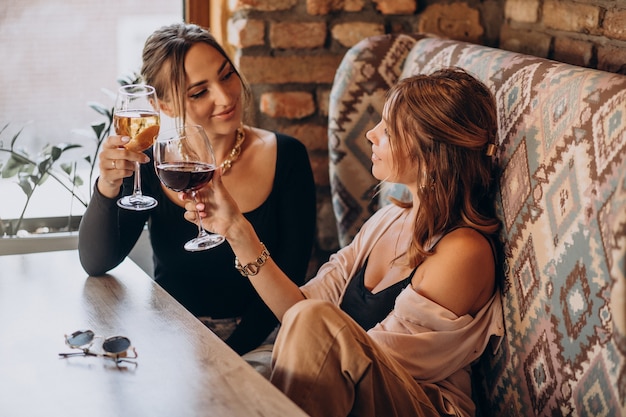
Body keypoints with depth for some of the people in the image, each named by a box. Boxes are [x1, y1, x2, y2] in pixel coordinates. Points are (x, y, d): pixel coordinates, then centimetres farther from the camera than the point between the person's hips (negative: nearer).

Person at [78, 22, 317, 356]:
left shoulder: (286, 157, -5)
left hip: (254, 338, -2)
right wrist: (108, 187, -23)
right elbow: (96, 263, -6)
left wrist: (227, 353, -16)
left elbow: (289, 278, -4)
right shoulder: (150, 163, -1)